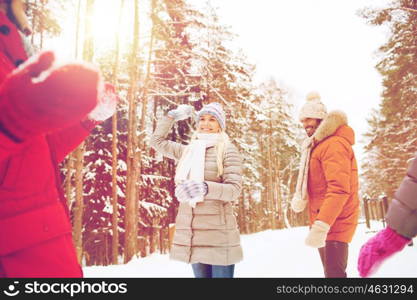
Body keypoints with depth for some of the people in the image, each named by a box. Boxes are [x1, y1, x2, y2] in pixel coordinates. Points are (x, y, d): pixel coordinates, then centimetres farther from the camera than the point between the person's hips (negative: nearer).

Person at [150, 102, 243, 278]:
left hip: (217, 232, -5)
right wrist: (172, 116, 21)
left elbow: (234, 189, -13)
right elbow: (157, 141, 26)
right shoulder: (188, 150, 14)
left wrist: (204, 188, -30)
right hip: (191, 232, 5)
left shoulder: (228, 150, -3)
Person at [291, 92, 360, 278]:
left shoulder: (334, 144, -16)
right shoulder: (318, 145, 16)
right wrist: (299, 197, 2)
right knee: (330, 272, 19)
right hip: (323, 222, 10)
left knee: (334, 273, -8)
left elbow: (339, 188, -27)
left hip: (334, 223, -10)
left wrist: (321, 226, -32)